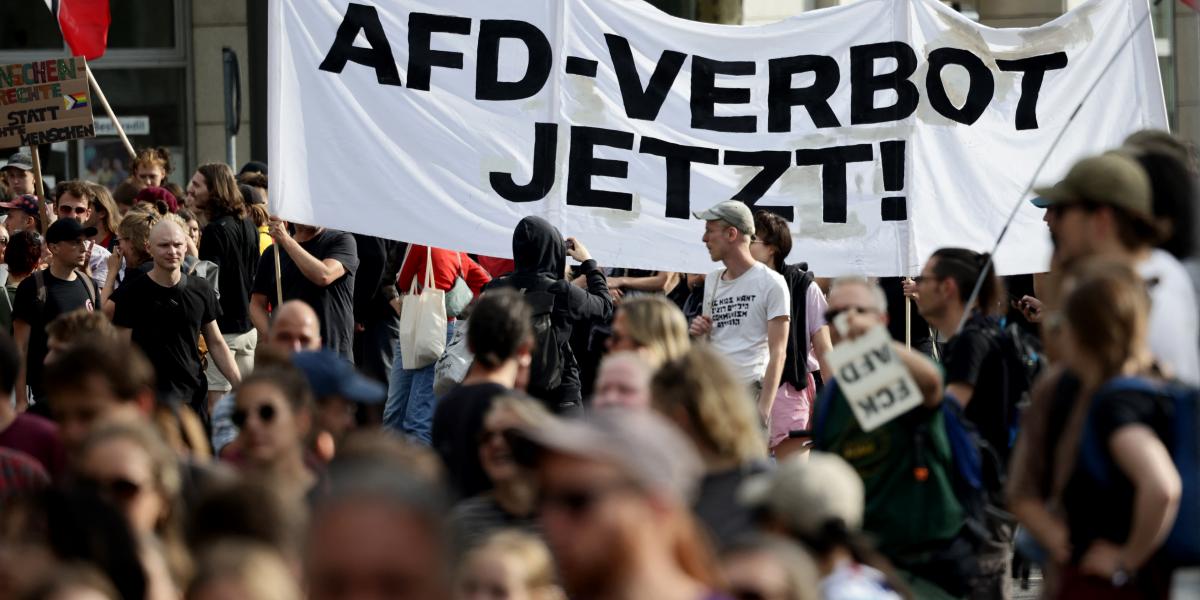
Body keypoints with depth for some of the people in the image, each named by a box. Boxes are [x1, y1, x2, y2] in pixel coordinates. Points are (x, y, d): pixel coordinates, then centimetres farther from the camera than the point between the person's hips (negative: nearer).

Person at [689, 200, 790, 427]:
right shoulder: (712, 281, 17)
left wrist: (764, 407, -15)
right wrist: (699, 334, 4)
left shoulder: (771, 283, -3)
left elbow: (778, 352, -7)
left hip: (752, 394, -6)